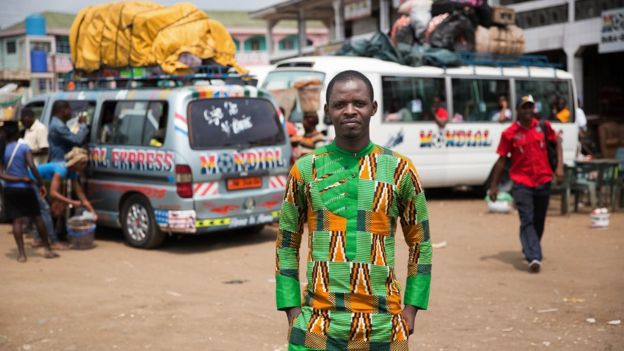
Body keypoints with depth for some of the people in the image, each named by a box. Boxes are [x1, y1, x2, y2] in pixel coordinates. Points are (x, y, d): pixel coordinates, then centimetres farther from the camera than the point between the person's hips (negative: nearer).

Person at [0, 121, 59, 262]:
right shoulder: (24, 147, -7)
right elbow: (32, 166, -19)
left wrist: (21, 179, -9)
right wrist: (41, 183, -12)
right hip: (25, 188, -1)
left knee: (17, 221, 1)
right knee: (37, 218, 10)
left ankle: (21, 253, -7)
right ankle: (48, 249, 16)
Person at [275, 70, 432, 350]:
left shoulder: (399, 169, 3)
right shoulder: (305, 169, 2)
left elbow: (420, 243, 9)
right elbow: (287, 244, 8)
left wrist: (412, 307, 2)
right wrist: (292, 308, 0)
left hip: (383, 326, 1)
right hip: (318, 324, 0)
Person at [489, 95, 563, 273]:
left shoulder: (543, 126, 3)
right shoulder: (509, 133, -4)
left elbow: (557, 142, 16)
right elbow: (501, 160, 0)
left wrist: (560, 166, 3)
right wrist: (494, 185, 1)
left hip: (543, 181, 3)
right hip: (521, 183, -3)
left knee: (539, 222, 13)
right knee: (527, 220, -14)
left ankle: (530, 250, 33)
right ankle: (534, 258, -21)